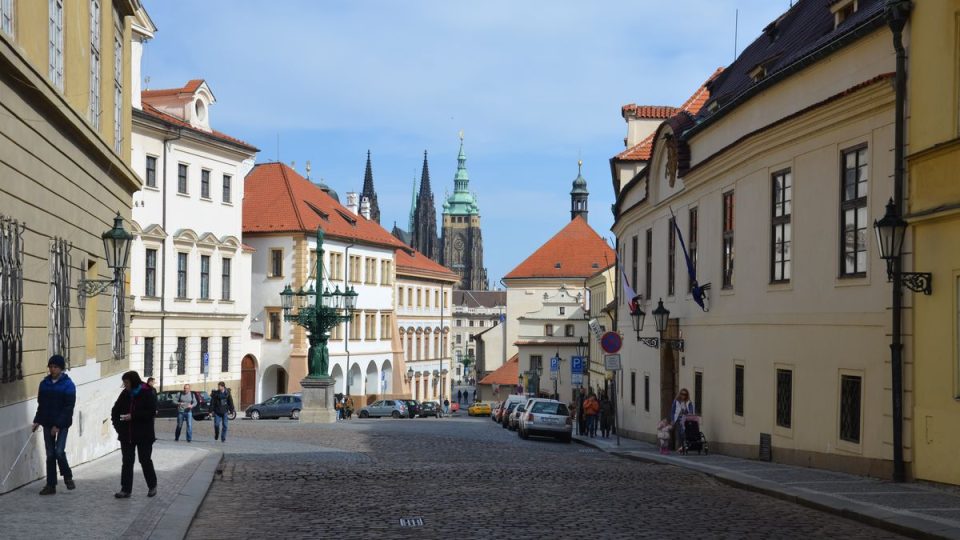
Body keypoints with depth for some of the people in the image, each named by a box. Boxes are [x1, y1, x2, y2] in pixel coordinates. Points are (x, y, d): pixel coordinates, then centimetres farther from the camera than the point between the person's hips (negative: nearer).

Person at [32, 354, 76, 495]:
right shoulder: (44, 383, 7)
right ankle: (51, 485, 12)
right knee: (50, 454, 6)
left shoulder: (68, 385, -9)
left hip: (62, 424, -5)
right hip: (47, 423, 5)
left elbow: (68, 407, -13)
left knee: (59, 451, -14)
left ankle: (68, 477, 10)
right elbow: (41, 404, 14)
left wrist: (58, 425, -18)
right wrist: (37, 420, 3)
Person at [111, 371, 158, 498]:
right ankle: (126, 489, 4)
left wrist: (133, 416, -22)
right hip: (126, 435, 5)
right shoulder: (125, 394, 6)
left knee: (145, 460, 5)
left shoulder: (147, 394, -10)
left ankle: (152, 486, 22)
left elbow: (151, 412, -18)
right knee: (127, 462, 2)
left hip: (144, 435, -4)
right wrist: (118, 425, 1)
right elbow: (115, 411, 13)